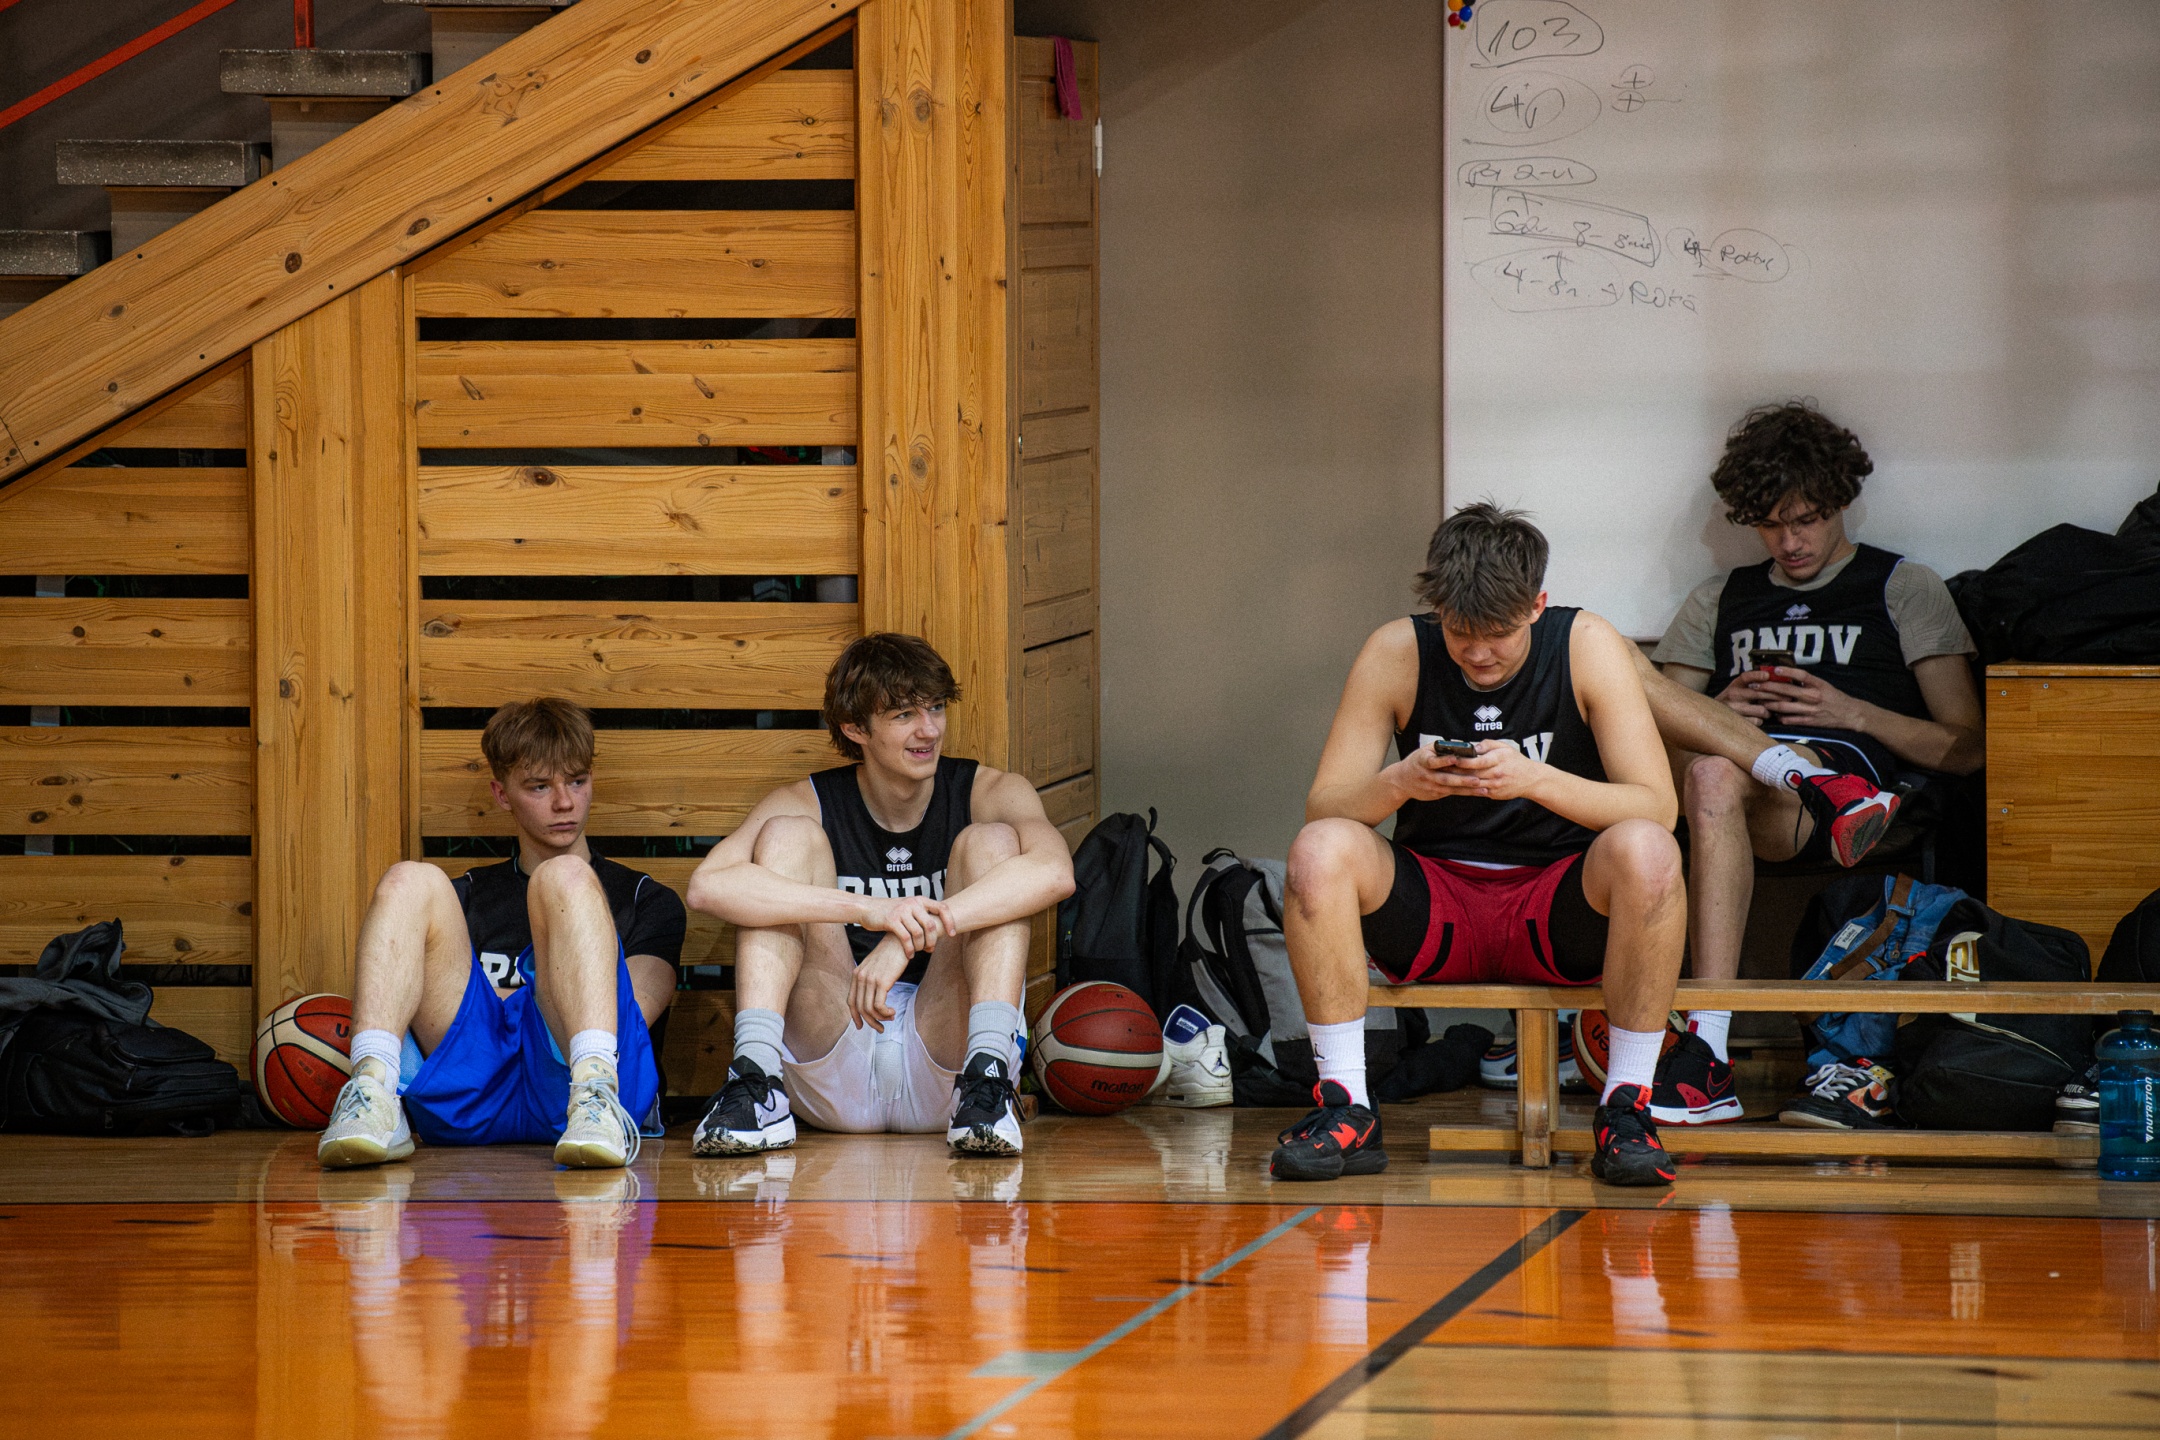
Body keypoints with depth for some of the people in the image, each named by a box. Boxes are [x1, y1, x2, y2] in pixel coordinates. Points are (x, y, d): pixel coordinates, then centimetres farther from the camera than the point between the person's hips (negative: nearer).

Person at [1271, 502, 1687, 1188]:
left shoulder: (1586, 647, -9)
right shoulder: (1396, 654, -6)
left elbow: (1656, 806, -15)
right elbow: (1322, 807, -7)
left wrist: (1536, 780, -31)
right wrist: (1398, 784, -29)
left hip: (1558, 911, -1)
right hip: (1432, 912, 1)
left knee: (1644, 851, -33)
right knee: (1320, 849, -27)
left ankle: (1627, 1106, -23)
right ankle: (1346, 1110, -22)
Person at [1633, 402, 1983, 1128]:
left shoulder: (1904, 589, 21)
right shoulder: (1720, 599, 32)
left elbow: (1967, 751, 12)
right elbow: (1658, 729, 23)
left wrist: (1850, 713, -1)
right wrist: (1718, 712, 2)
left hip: (1853, 765, -4)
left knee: (1716, 778, -41)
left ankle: (1708, 1053, -52)